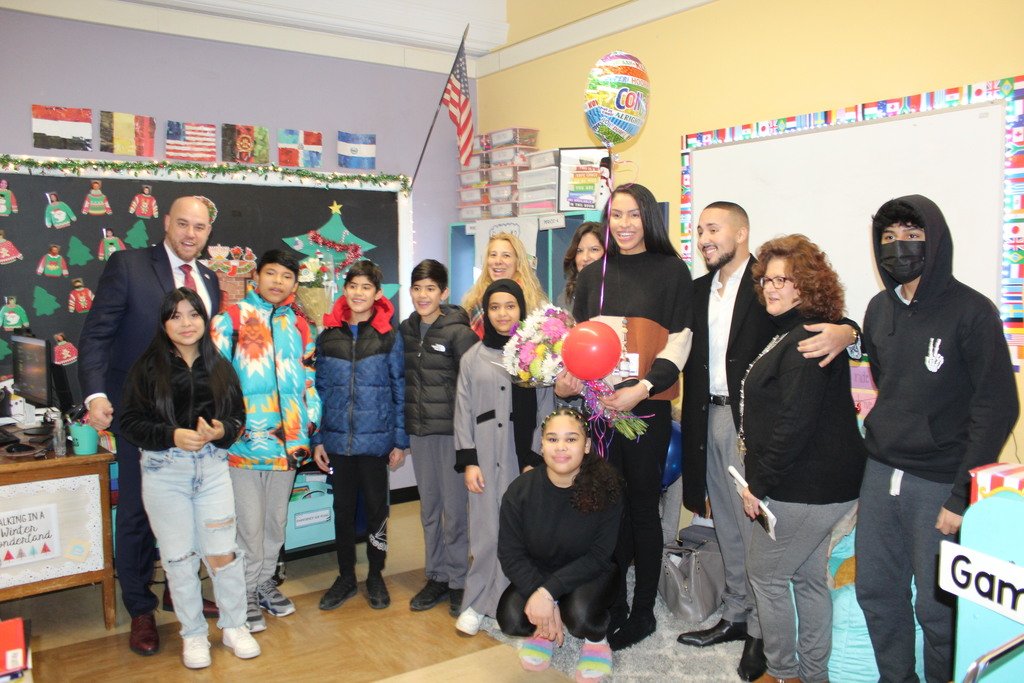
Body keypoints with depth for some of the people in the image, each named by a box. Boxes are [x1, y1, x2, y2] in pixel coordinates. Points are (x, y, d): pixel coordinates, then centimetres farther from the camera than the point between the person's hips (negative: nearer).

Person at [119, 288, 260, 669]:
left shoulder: (219, 367, 6)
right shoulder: (147, 367, -2)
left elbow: (238, 417, 7)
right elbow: (130, 423, -5)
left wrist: (221, 431, -14)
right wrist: (173, 436, -19)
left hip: (212, 468, 2)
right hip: (164, 472, -1)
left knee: (223, 552, 3)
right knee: (179, 557, 7)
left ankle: (234, 626, 23)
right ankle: (193, 634, 24)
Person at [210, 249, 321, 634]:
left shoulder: (300, 327, 12)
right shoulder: (231, 319, -3)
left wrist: (311, 429, 11)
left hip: (288, 443, 5)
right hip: (243, 442, -5)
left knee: (276, 521, 16)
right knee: (250, 525, 1)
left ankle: (265, 583, 34)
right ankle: (245, 596, 19)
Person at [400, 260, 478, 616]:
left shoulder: (458, 331, -9)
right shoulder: (405, 329, 8)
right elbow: (402, 380, 14)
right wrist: (401, 431, 11)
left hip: (451, 429, -5)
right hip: (418, 430, 6)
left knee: (454, 507, 1)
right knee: (429, 507, 13)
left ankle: (458, 580, 17)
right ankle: (437, 576, 27)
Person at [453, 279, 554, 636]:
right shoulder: (472, 358, 9)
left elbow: (545, 410, 2)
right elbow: (463, 412, 7)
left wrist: (536, 460, -4)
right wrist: (468, 461, -1)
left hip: (525, 458, -1)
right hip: (485, 457, 1)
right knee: (485, 529, 1)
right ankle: (477, 603, 15)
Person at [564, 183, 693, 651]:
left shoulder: (671, 271, 0)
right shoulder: (592, 276, 12)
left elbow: (679, 341, -6)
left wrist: (643, 388, -19)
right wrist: (565, 379, -5)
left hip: (647, 408, -4)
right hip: (598, 406, 4)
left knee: (642, 507, 4)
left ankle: (643, 612, 20)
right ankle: (613, 606, 25)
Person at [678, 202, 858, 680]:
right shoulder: (699, 289, 12)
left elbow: (819, 325, -14)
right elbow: (691, 358, 12)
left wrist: (843, 331, -37)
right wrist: (692, 422, 4)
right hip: (710, 419, 6)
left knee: (757, 528, 1)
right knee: (727, 526, 17)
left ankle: (763, 631, 18)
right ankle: (735, 617, 32)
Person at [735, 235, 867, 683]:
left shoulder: (807, 341, -20)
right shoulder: (792, 333, 13)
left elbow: (794, 424, -25)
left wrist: (760, 483, -18)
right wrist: (760, 478, 14)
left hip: (805, 488, -10)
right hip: (817, 483, 10)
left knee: (765, 572, 4)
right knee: (808, 576, 18)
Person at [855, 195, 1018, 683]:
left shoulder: (971, 312, -11)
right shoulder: (879, 310, 7)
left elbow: (997, 408, -12)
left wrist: (962, 495, -14)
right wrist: (884, 441, 11)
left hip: (939, 484, -6)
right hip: (880, 474, 6)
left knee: (936, 607, 4)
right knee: (875, 593, 14)